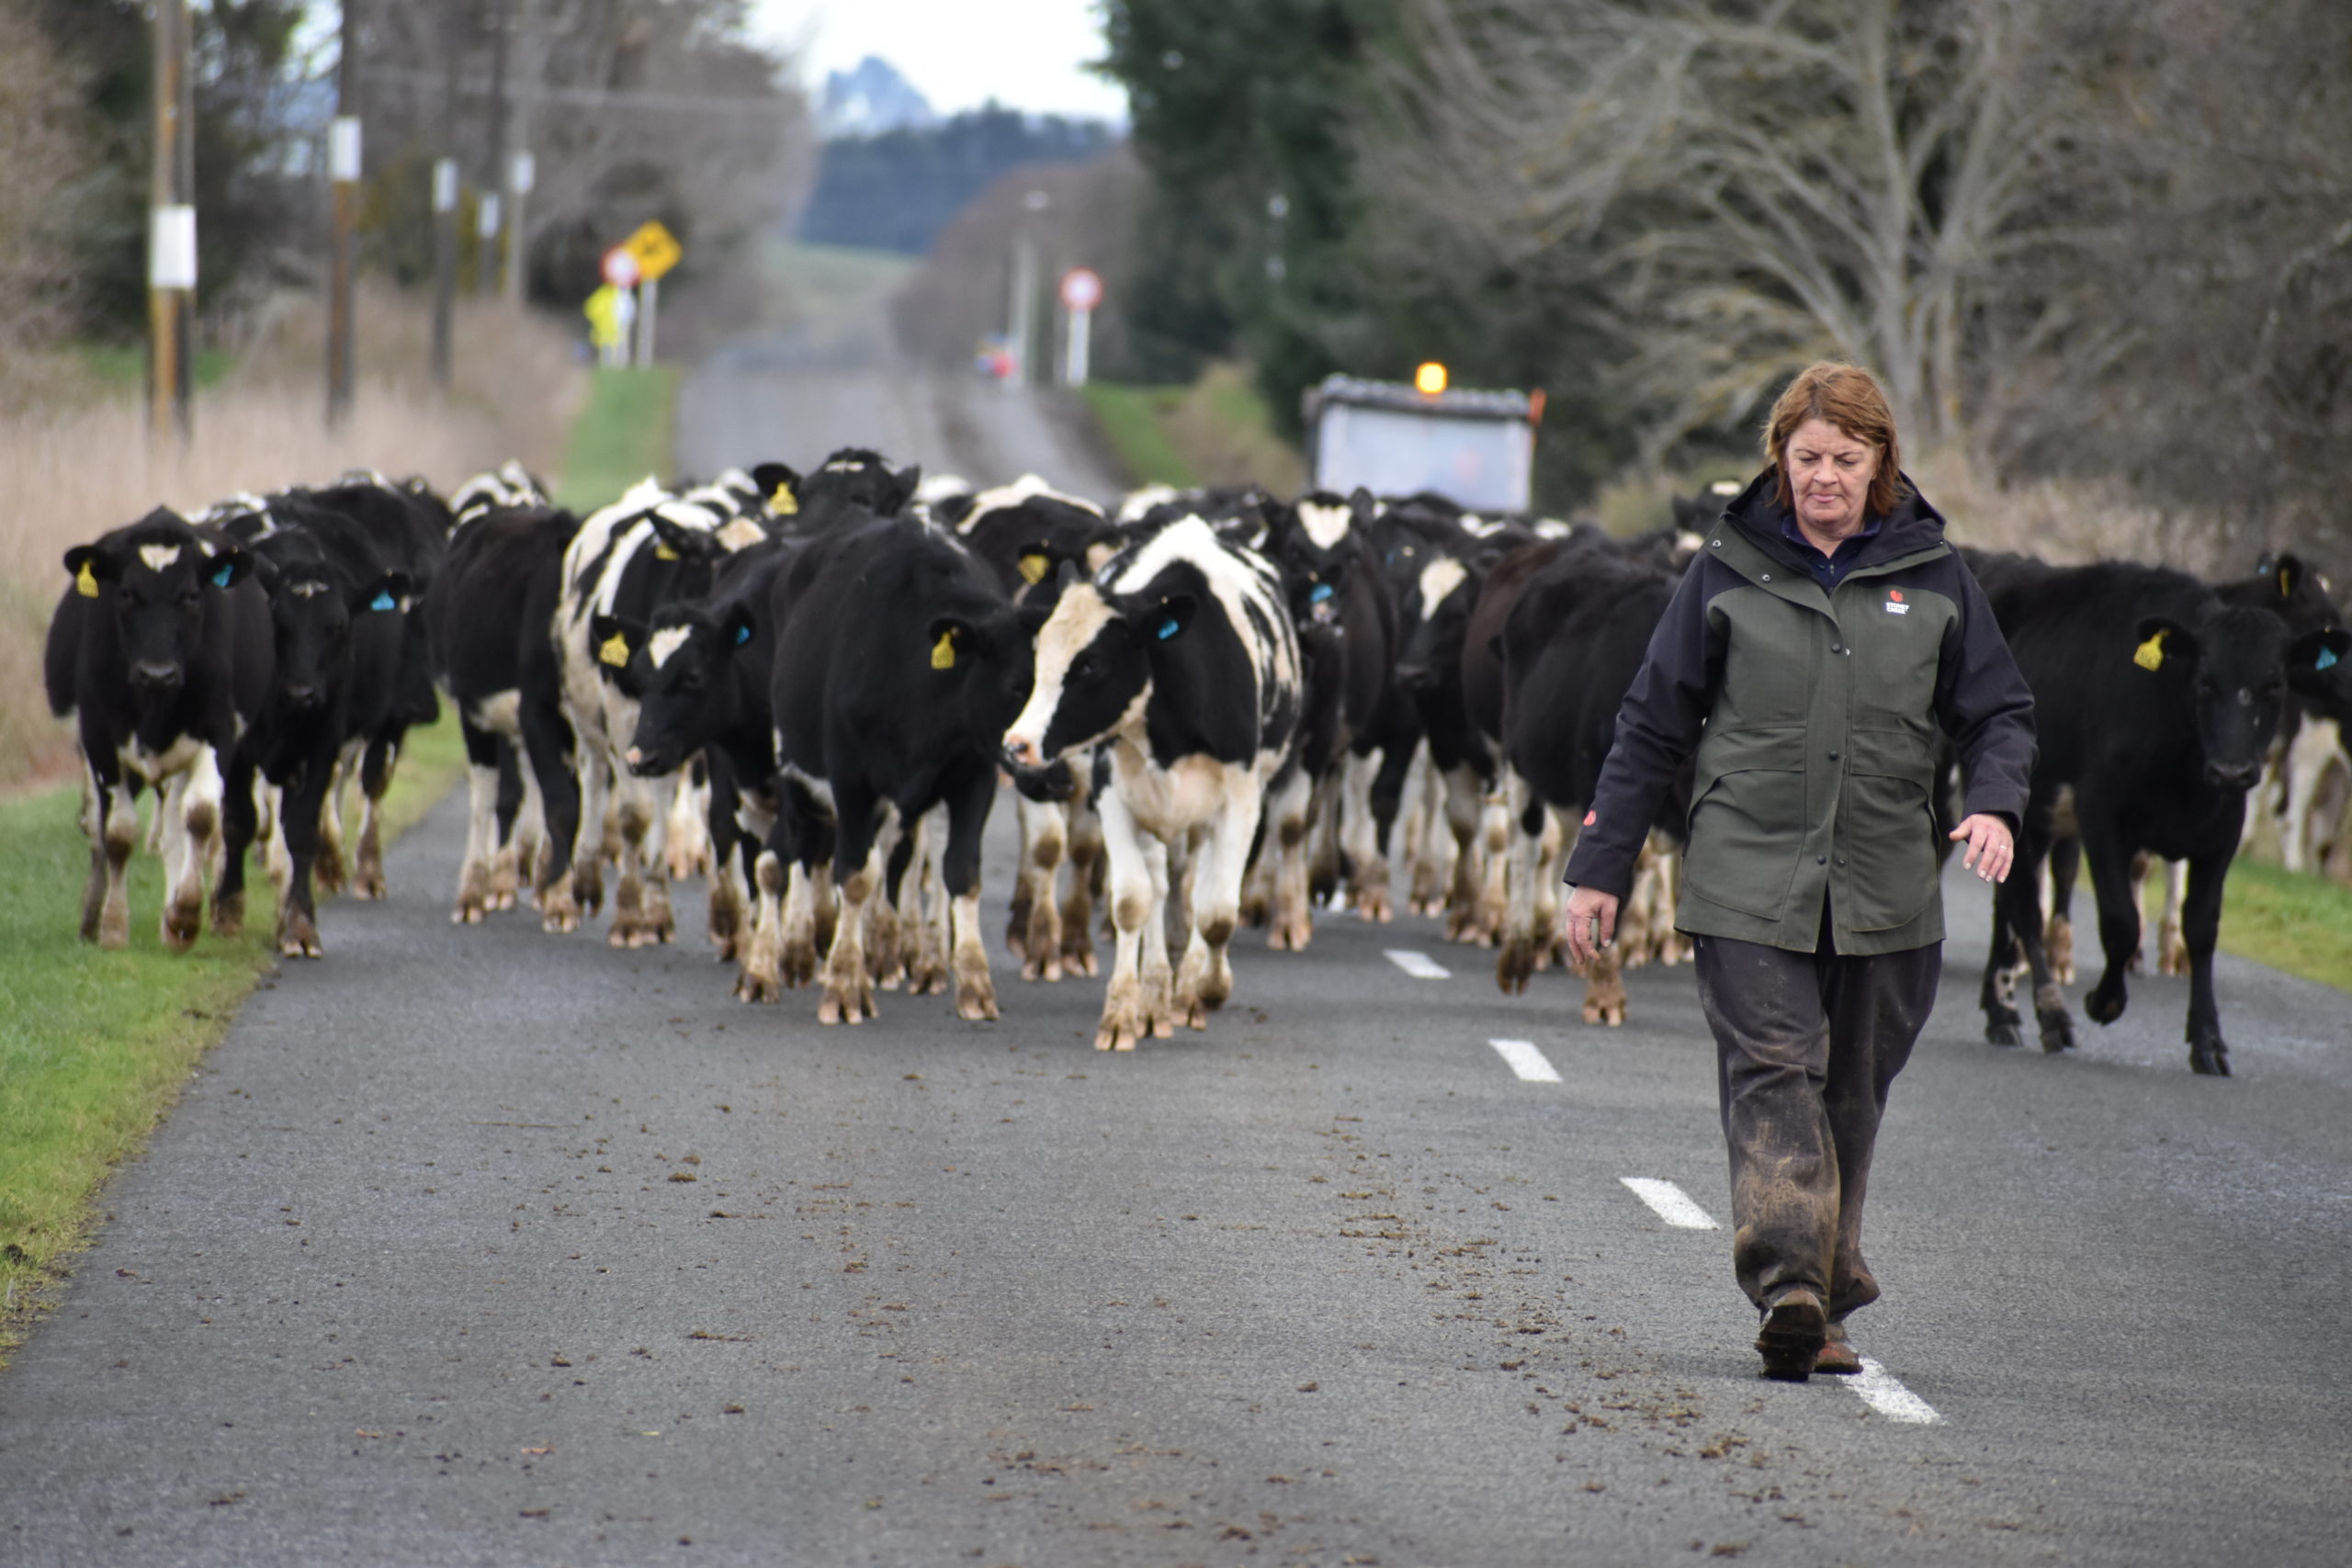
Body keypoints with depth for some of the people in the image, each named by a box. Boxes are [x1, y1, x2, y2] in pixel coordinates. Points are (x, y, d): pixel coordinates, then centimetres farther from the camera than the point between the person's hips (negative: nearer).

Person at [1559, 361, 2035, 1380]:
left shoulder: (1931, 576, 7)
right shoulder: (1729, 571, 4)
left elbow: (1999, 712, 13)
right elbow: (1652, 726, 9)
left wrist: (1994, 803, -9)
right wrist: (1599, 869, 7)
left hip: (1885, 896, 2)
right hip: (1748, 883, -2)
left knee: (1849, 1096, 8)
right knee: (1773, 1076, -15)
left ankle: (1826, 1302, 19)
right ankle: (1790, 1293, -26)